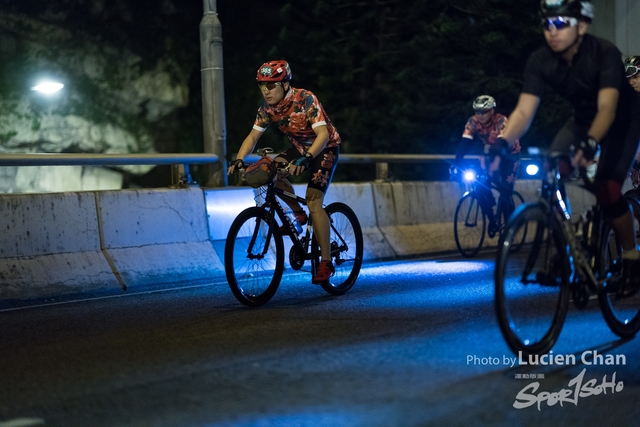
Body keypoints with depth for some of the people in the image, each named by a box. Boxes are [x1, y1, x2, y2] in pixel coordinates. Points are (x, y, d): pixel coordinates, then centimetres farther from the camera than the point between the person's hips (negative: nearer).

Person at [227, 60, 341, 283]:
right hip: (300, 147, 6)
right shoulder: (267, 106, -13)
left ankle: (326, 262, -15)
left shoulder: (305, 100, -30)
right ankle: (298, 214, 3)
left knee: (314, 200, -19)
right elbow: (253, 136, -9)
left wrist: (306, 158, -55)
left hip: (325, 149, -6)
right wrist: (239, 159, -28)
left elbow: (323, 134, -39)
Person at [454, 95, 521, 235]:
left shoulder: (501, 121, -31)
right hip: (491, 153, 4)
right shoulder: (473, 122, -20)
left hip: (510, 154, -4)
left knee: (505, 191, -16)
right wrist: (456, 165, -38)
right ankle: (492, 220, 2)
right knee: (481, 185, -15)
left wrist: (496, 163, -59)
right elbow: (464, 144, -26)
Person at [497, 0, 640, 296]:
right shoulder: (540, 61, -21)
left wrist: (590, 143, -61)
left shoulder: (605, 54, -33)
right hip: (583, 119, 5)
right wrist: (503, 143, -45)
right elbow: (524, 111, -26)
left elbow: (607, 108, -43)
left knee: (606, 189, -21)